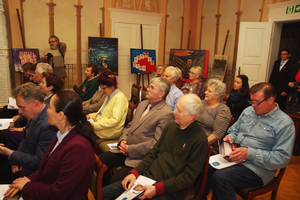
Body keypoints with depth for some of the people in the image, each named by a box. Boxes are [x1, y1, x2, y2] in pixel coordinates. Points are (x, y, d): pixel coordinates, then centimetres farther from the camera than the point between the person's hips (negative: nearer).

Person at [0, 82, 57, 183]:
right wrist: (16, 159, -1)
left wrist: (10, 153, -18)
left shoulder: (48, 126, -32)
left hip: (32, 172, -8)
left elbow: (39, 163, -26)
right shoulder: (35, 116, -3)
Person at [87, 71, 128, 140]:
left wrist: (95, 125, -25)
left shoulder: (119, 98, -16)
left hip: (110, 132, -9)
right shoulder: (109, 96, 14)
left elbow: (115, 120, -25)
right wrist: (91, 116, 7)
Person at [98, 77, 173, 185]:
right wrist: (122, 140, -1)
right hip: (125, 150, 8)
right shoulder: (142, 104, 13)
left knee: (115, 181, -21)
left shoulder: (166, 114, -14)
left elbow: (157, 142, -18)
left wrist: (130, 149, -16)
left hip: (140, 157, -7)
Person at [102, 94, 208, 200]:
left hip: (168, 191, -6)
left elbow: (189, 176, -14)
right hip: (148, 177, 6)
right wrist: (135, 172, -2)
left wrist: (157, 188, -19)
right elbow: (154, 153, 10)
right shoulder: (171, 126, 6)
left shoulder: (200, 140, -14)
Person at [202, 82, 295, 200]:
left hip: (256, 168, -6)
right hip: (234, 157, 6)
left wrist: (249, 153, -23)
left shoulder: (284, 123, -9)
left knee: (220, 177, -30)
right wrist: (230, 137, -2)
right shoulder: (248, 111, 11)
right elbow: (234, 130, 23)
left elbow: (282, 158, -16)